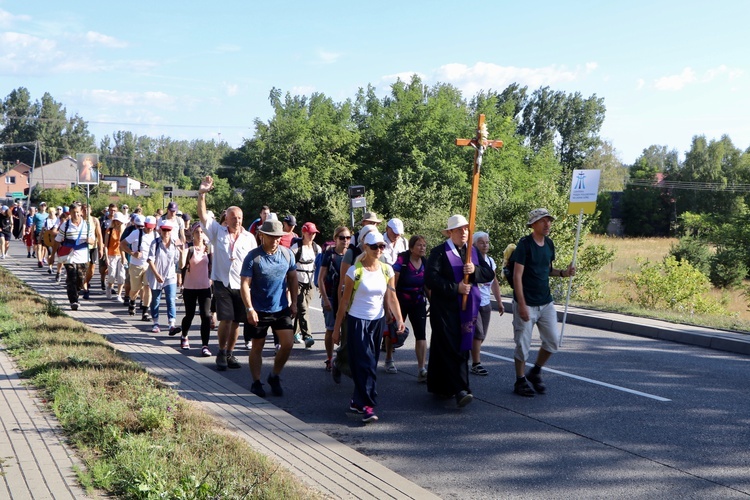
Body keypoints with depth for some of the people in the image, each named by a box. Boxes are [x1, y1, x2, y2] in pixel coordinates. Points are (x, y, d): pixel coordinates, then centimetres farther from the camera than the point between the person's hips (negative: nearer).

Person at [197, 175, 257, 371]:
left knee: (236, 322, 7)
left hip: (241, 285, 2)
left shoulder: (249, 238, 5)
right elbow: (203, 215, -5)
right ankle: (221, 353, 7)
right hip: (222, 283, -2)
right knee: (226, 320, -9)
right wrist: (202, 194, -16)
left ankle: (229, 353, 21)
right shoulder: (218, 231, 4)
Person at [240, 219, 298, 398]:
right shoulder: (252, 257, -13)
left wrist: (294, 303, 7)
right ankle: (256, 382, 22)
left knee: (288, 343, -4)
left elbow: (292, 278, 10)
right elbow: (245, 284, -14)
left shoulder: (287, 254, -1)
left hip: (282, 309, 3)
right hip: (259, 310, -3)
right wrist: (250, 309, -20)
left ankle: (274, 376, 17)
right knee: (257, 346, 8)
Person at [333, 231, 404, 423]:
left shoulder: (387, 270, 2)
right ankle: (367, 406, -9)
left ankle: (357, 401, 23)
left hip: (378, 321, 5)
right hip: (357, 321, -5)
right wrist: (337, 327, -6)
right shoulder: (355, 271, -11)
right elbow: (345, 301, -7)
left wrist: (399, 319, -14)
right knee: (365, 363, -10)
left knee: (369, 363, 10)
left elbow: (391, 298, 1)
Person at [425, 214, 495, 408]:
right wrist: (455, 288, -17)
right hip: (445, 308, -6)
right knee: (450, 349, -11)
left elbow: (489, 274, 8)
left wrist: (475, 270, -12)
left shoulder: (473, 251, 13)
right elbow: (430, 279, -15)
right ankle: (459, 391, -14)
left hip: (467, 308, 6)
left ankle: (441, 387, 19)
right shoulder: (439, 252, -6)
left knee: (463, 348, 7)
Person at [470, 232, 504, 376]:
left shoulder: (490, 260, 9)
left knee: (481, 335, 9)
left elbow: (494, 283, 17)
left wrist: (499, 302, 17)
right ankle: (476, 364, -2)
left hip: (486, 303, 7)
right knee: (478, 333, -11)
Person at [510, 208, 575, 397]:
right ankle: (520, 381, 17)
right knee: (523, 344, 2)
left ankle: (535, 373, 27)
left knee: (553, 341, 7)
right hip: (526, 304, -7)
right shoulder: (524, 244, -13)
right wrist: (522, 305, -19)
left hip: (546, 303, 7)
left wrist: (563, 273, 0)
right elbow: (517, 276, -15)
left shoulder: (549, 244, 7)